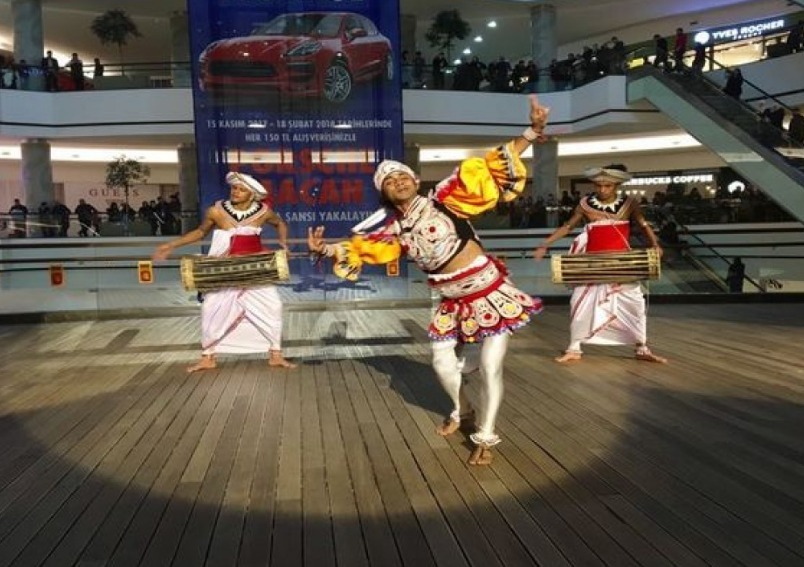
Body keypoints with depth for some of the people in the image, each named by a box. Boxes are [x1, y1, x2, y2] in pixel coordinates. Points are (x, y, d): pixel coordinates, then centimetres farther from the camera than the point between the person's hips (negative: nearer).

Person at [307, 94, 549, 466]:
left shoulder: (442, 199, -14)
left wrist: (531, 133, -24)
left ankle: (485, 437, 18)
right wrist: (325, 249, -5)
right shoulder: (395, 228, 1)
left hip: (491, 293, -5)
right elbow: (359, 249, 11)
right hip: (454, 303, 5)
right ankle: (461, 413, 43)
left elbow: (487, 169, -18)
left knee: (490, 367, -2)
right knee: (442, 362, 13)